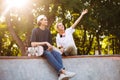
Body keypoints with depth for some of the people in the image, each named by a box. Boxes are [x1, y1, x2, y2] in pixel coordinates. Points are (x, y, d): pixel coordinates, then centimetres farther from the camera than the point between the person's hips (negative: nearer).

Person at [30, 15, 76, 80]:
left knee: (57, 54, -27)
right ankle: (63, 71, -51)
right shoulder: (35, 30, -3)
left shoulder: (47, 31, 14)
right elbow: (33, 44, -15)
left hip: (46, 50, 5)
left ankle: (61, 74, -50)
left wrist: (50, 47, -7)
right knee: (48, 54, -38)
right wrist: (45, 43, -20)